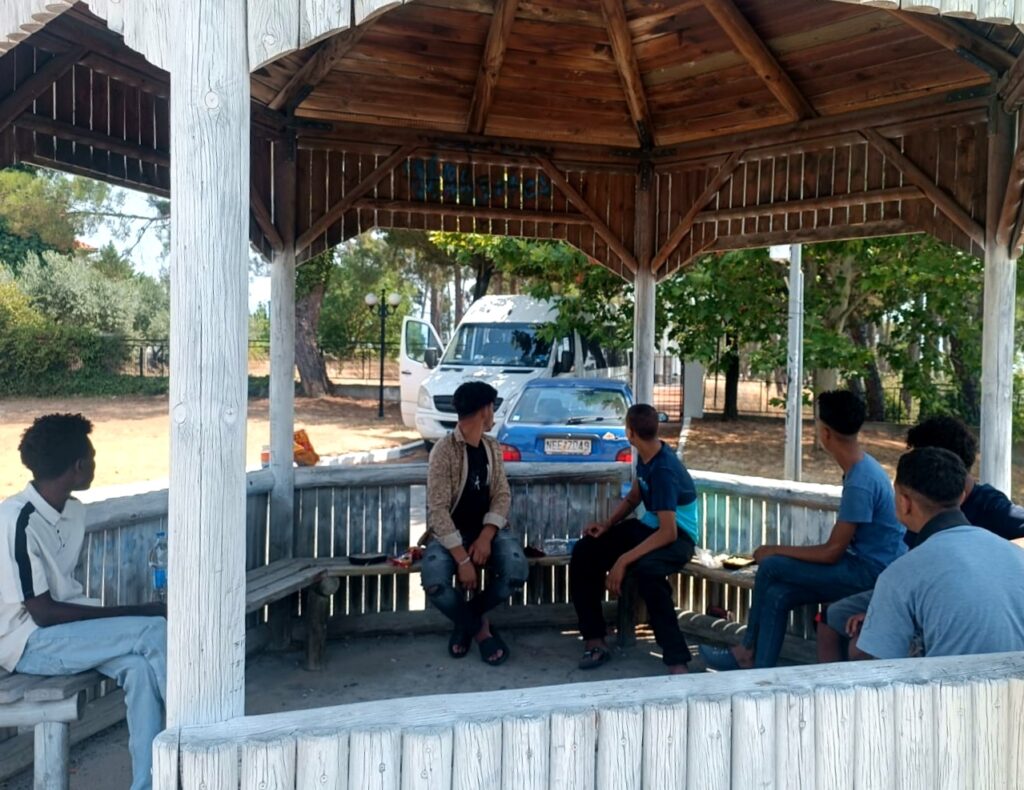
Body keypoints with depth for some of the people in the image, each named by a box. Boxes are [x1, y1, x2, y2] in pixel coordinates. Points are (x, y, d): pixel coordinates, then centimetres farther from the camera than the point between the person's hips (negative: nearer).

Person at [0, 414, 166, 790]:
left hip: (66, 626, 7)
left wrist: (132, 616, -2)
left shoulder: (73, 510, 5)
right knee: (154, 631, -24)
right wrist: (136, 612, -20)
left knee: (139, 667, -24)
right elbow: (44, 613, -21)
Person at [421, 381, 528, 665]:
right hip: (451, 532, -4)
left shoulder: (492, 448, 6)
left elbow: (502, 495, 2)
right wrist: (462, 559, -26)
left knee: (516, 571, -26)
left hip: (488, 528, 4)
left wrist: (486, 537, -17)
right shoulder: (444, 450, -13)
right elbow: (438, 510, -19)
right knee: (433, 581, -32)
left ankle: (467, 618, 3)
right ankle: (479, 628, -2)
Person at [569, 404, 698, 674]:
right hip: (649, 526, 9)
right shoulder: (644, 456, 0)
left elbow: (668, 532, -32)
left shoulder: (664, 470, -27)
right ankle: (595, 639, -5)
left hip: (678, 536, -9)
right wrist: (607, 525, 0)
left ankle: (676, 661, -33)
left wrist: (622, 561, -33)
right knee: (585, 551, -8)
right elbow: (633, 497, 16)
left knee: (645, 569, -41)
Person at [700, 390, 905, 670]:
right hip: (870, 565, 9)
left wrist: (776, 551, -9)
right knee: (778, 593, -2)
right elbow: (841, 542, 14)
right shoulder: (862, 467, 7)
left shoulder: (860, 482, -25)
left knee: (771, 568, -10)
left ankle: (748, 651, 10)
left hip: (873, 573, -9)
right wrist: (784, 552, 9)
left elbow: (831, 552, -20)